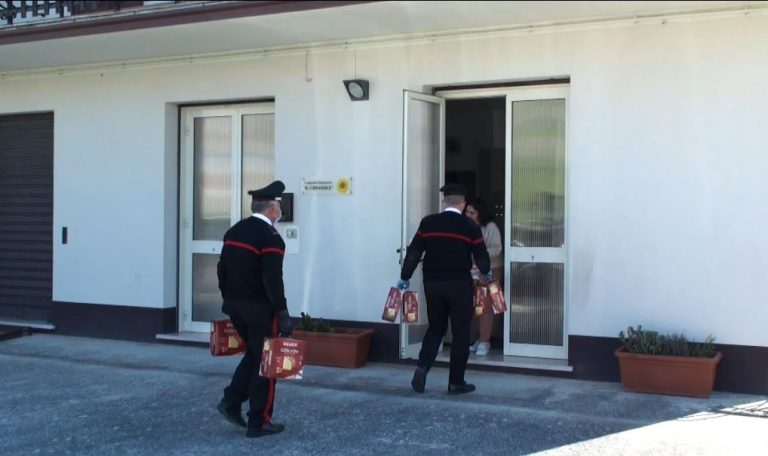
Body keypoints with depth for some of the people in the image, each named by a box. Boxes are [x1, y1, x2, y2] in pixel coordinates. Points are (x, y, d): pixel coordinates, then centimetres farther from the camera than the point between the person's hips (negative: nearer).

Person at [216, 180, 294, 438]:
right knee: (265, 361, 3)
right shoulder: (270, 237, -16)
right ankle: (258, 422, 8)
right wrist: (283, 315, -17)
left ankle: (231, 402, 16)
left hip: (234, 305, 8)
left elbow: (222, 270, 14)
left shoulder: (234, 231, 10)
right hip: (259, 309, -8)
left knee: (254, 354, 24)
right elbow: (272, 280, -21)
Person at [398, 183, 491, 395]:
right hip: (459, 285, -3)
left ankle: (422, 367, -1)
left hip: (432, 284, 3)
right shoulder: (470, 227, -4)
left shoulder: (428, 223, 0)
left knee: (436, 328, 18)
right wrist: (487, 273, 20)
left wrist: (405, 277, 11)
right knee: (460, 333, 7)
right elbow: (481, 257, -1)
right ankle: (456, 382, 8)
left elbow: (414, 252, 0)